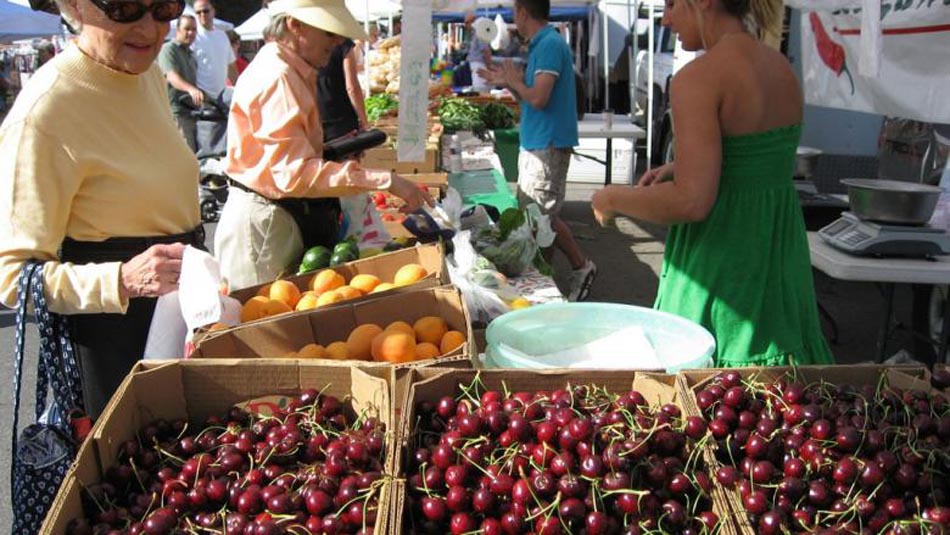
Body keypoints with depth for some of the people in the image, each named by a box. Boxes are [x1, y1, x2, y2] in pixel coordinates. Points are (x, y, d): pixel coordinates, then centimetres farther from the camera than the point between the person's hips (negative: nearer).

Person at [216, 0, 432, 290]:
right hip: (263, 222, -9)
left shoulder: (294, 73, 12)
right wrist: (385, 180, -30)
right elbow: (295, 173, -29)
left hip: (287, 215, 9)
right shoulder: (277, 77, -20)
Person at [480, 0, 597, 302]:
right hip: (535, 143, 10)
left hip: (548, 145, -10)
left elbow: (539, 98, -24)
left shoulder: (550, 45, -16)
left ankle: (582, 267, 9)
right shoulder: (540, 44, 15)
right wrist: (506, 82, 18)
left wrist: (514, 81, -8)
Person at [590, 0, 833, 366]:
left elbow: (692, 202, -23)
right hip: (783, 259, 8)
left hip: (720, 264, -8)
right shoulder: (782, 68, 7)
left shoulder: (698, 78, -17)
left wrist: (612, 199, -8)